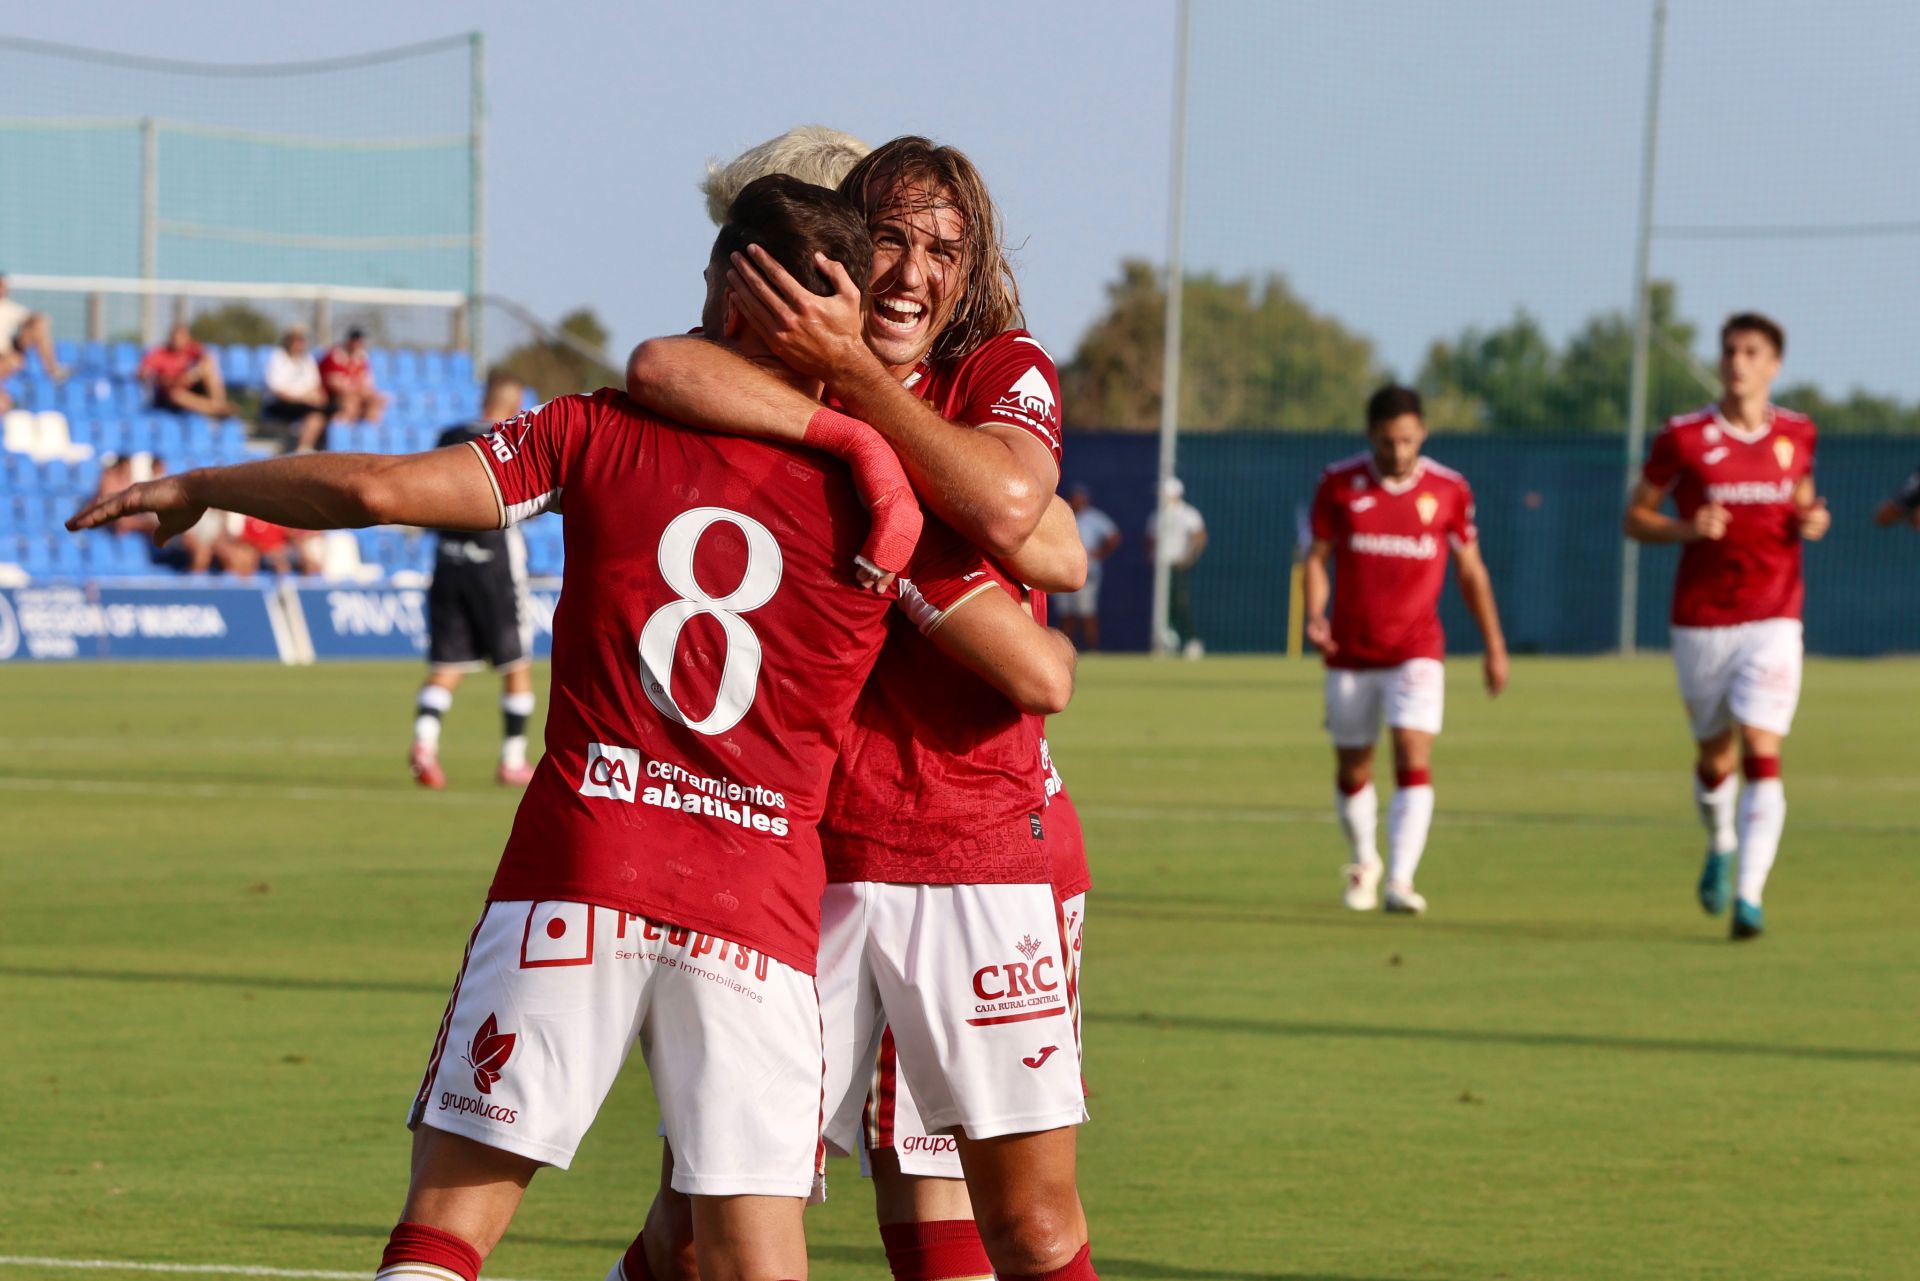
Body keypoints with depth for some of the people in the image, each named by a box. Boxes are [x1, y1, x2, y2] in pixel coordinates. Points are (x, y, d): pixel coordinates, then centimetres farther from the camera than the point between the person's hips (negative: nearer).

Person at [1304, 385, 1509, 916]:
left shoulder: (1448, 489, -3)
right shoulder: (1339, 483, -4)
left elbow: (1469, 568, 7)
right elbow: (1317, 556, 1)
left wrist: (1494, 646, 8)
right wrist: (1314, 616, -17)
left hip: (1416, 652, -1)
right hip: (1350, 654, 1)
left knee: (1414, 760, -18)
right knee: (1352, 769, 10)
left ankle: (1400, 881, -22)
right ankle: (1364, 863, 36)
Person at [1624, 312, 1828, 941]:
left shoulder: (1797, 434, 4)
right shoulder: (1683, 438, -3)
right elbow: (1636, 517, 3)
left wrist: (1813, 520, -1)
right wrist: (1686, 528, -16)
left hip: (1772, 620, 0)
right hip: (1700, 623, 0)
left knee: (1762, 752, -14)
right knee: (1715, 754, 11)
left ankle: (1749, 896, -17)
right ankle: (1721, 847, 42)